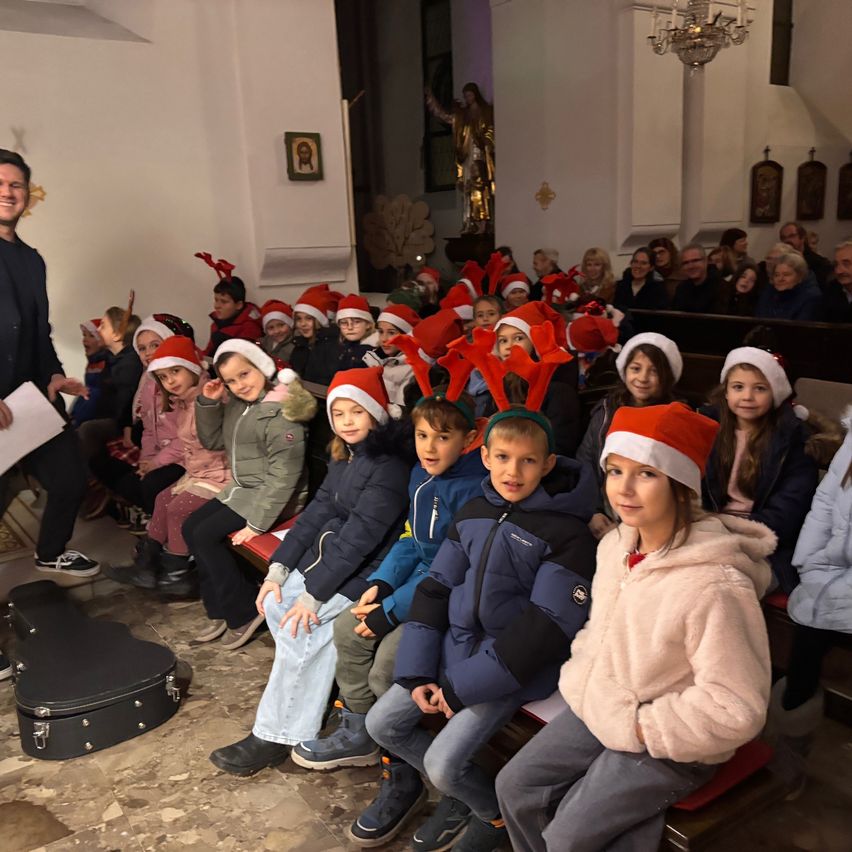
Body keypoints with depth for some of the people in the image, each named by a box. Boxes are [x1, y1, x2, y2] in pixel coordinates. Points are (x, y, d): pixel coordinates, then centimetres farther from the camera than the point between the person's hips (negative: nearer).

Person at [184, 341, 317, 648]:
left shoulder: (279, 412, -22)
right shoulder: (236, 404, 5)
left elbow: (284, 474, -25)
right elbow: (212, 441, 16)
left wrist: (258, 522, -25)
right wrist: (208, 403, -1)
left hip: (271, 496, -9)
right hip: (241, 489, 9)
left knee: (206, 536, -15)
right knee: (191, 527, 5)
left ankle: (244, 612, 0)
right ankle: (221, 610, 12)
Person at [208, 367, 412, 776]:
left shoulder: (389, 467, -20)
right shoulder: (345, 456, 8)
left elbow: (359, 536, -24)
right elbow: (318, 511, 4)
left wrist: (313, 593, -23)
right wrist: (278, 569, -5)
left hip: (366, 570, -8)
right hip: (331, 552, 9)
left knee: (298, 627, -19)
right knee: (276, 605, -10)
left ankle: (274, 737, -5)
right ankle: (308, 695, 2)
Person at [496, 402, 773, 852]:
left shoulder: (715, 586, -29)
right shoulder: (615, 546, -4)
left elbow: (736, 710, -24)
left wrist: (641, 726, -18)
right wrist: (580, 685, 1)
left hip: (669, 742, -7)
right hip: (599, 712, 7)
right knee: (515, 788, 6)